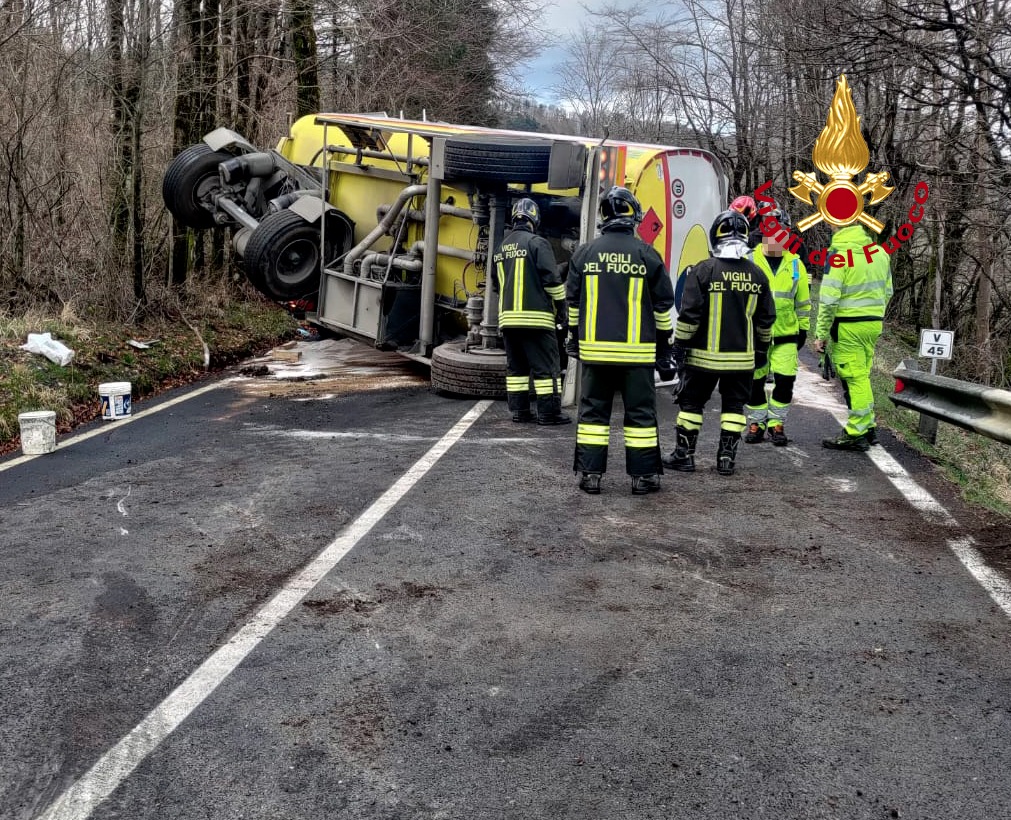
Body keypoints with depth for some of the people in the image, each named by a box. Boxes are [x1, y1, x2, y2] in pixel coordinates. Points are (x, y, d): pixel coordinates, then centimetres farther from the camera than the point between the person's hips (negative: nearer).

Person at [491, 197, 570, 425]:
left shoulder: (501, 248, 14)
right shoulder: (537, 243, -8)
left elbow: (496, 285, 22)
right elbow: (551, 278, -12)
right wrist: (561, 305, -2)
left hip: (508, 316, 7)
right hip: (536, 316, -7)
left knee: (516, 366, 12)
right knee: (545, 366, -2)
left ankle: (520, 410, 13)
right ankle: (549, 412, -3)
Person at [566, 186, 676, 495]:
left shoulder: (584, 253, 1)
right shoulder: (647, 255, -3)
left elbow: (573, 302, 8)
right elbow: (663, 306, 2)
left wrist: (574, 340, 18)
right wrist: (664, 347, 11)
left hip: (594, 348, 2)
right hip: (637, 351, -1)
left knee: (593, 410, 8)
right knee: (640, 412, 6)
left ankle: (590, 474, 7)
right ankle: (643, 476, 8)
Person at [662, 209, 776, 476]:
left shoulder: (703, 271, -11)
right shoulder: (757, 274, 3)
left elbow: (689, 314, -12)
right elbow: (766, 319, 11)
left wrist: (680, 344, -3)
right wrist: (761, 349, 23)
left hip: (705, 355, -3)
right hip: (742, 357, 3)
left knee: (692, 403, 8)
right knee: (734, 405, 11)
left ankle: (684, 455, 12)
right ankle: (727, 458, 11)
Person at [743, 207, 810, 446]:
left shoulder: (795, 264, 6)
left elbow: (803, 300, 14)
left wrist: (804, 328, 13)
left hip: (785, 334, 1)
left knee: (785, 381, -3)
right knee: (754, 382, 5)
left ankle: (777, 423, 12)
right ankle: (756, 422, 21)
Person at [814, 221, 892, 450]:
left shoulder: (839, 255, -15)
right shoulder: (879, 251, 8)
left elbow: (829, 300, -16)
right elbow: (887, 292, 16)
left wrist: (821, 333, -10)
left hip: (848, 326, -7)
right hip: (874, 324, 7)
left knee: (855, 379, -2)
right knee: (862, 376, 18)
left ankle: (856, 433, 4)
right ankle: (868, 427, 25)